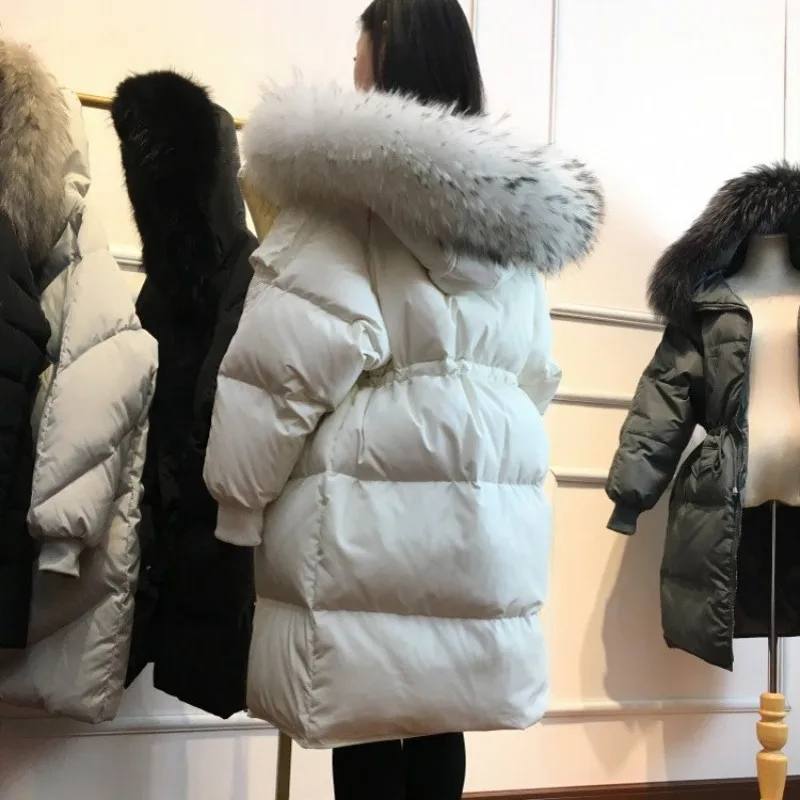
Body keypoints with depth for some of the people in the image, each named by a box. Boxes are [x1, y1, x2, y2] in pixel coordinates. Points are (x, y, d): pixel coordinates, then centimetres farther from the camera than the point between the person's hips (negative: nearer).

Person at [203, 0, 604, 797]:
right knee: (434, 716, 15)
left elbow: (282, 368, -13)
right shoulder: (517, 213, 13)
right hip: (484, 516, 7)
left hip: (368, 514, -7)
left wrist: (233, 505, -4)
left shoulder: (345, 186, -9)